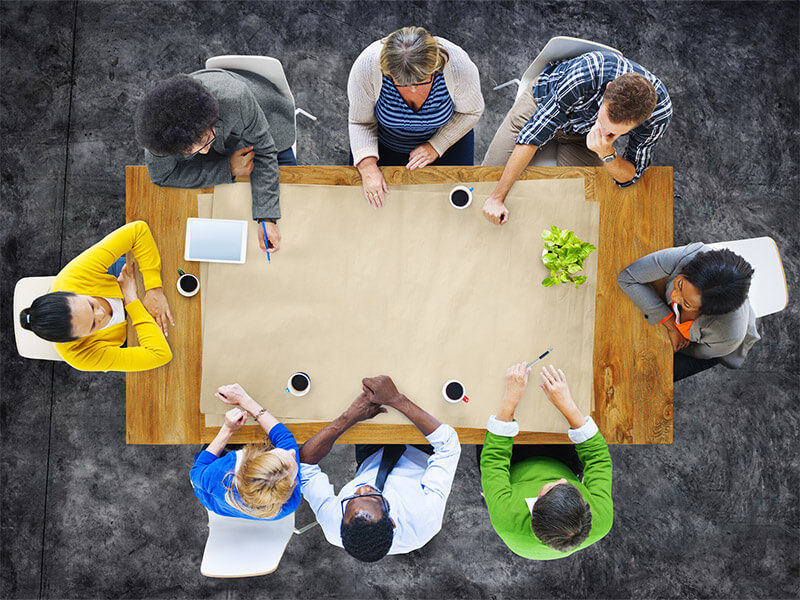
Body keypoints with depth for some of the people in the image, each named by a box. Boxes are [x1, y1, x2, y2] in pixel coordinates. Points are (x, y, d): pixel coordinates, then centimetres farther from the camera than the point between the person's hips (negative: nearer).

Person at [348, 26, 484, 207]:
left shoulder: (458, 65, -36)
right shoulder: (366, 67, -37)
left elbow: (471, 111, -14)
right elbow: (361, 122, -19)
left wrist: (436, 147, -21)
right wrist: (368, 166, -33)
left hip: (445, 136, 0)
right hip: (385, 142, 0)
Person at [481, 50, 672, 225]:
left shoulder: (659, 112, -35)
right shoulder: (585, 74, -44)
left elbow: (629, 177, -22)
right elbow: (533, 133, -36)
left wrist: (607, 153, -46)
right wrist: (497, 197, -34)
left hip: (583, 134, 2)